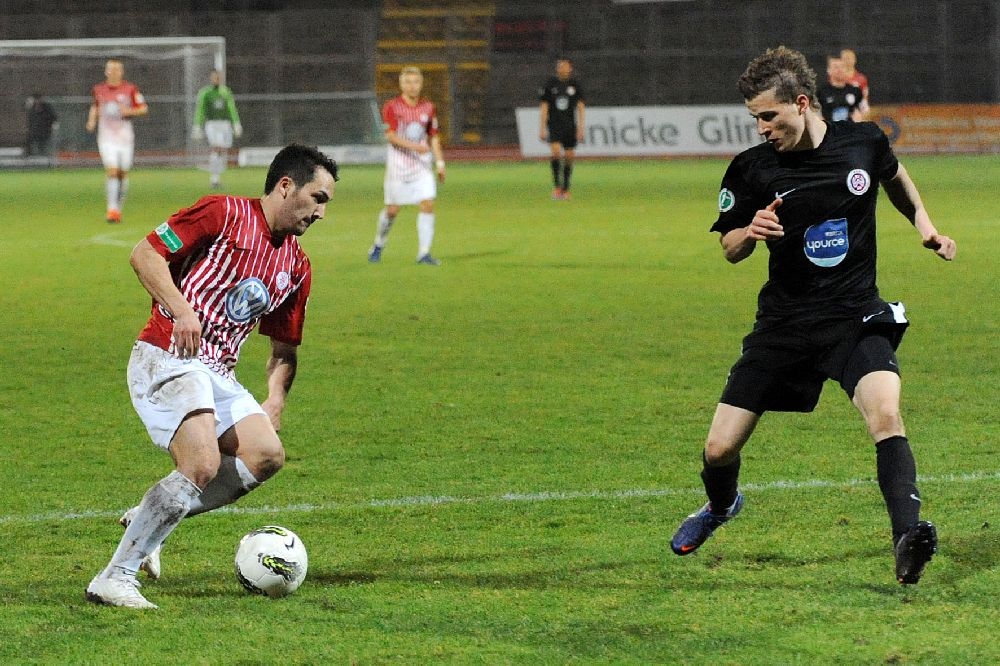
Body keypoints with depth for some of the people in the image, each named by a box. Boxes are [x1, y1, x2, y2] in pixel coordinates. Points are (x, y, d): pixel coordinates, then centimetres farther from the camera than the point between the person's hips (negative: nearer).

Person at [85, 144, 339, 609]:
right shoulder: (224, 214, -5)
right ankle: (114, 578, -17)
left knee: (267, 454, -11)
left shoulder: (297, 268, 17)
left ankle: (149, 519, 3)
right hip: (166, 358, -8)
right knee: (203, 466, -24)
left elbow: (285, 349, 24)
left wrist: (274, 402, 7)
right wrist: (180, 310, -21)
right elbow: (145, 254, -9)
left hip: (218, 374, 8)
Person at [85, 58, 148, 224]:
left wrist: (130, 111, -15)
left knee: (123, 173, 5)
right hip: (107, 138, 0)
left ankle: (119, 207, 21)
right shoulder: (99, 90, 5)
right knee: (112, 171, -15)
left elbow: (144, 109, 3)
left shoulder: (130, 89, -2)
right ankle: (112, 209, -17)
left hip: (125, 137, 0)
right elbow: (95, 106, 23)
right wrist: (92, 120, 5)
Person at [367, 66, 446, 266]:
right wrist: (413, 146, -29)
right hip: (398, 164, -3)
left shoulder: (428, 107, 7)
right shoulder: (392, 107, -7)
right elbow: (390, 135, -15)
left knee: (427, 204, -11)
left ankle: (424, 253, -7)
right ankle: (378, 245, 27)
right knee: (392, 209, 2)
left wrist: (439, 162, 8)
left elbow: (433, 136, 14)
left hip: (422, 163, 3)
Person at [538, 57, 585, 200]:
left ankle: (566, 189, 12)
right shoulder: (550, 84, 1)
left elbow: (580, 107, 6)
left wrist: (580, 127, -2)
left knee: (569, 156, 1)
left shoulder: (575, 84, 5)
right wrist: (542, 128, -5)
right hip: (554, 124, -2)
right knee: (556, 152, -21)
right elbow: (543, 107, 2)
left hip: (570, 125, 2)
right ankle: (556, 186, -11)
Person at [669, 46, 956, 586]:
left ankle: (907, 539, -34)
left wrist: (922, 222, 12)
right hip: (784, 323, 1)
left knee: (885, 412, -31)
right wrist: (750, 232, -15)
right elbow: (729, 248, 6)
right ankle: (720, 506, 38)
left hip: (855, 317, -1)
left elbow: (893, 174, 22)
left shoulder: (864, 142, -4)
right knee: (719, 450, 2)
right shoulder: (751, 169, -7)